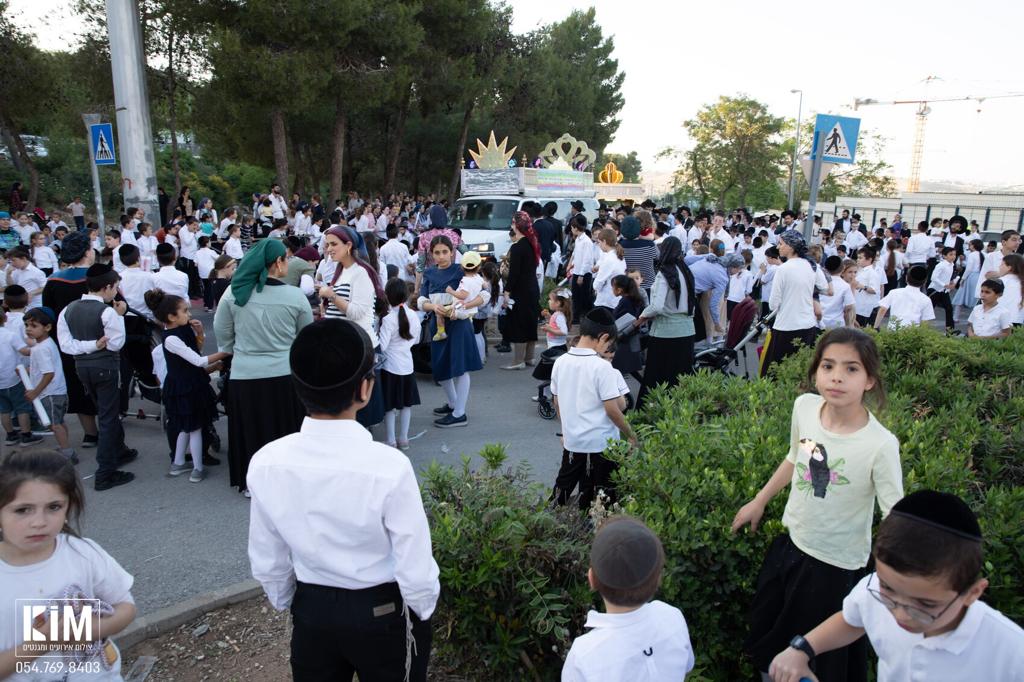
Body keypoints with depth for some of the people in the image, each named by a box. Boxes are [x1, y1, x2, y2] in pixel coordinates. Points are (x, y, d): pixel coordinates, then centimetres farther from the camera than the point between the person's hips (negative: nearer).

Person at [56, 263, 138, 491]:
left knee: (107, 412, 24)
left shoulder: (68, 310, 2)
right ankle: (105, 474, 2)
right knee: (108, 417, 0)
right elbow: (116, 344, -15)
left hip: (82, 366, 7)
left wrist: (92, 345, -9)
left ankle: (119, 451, 42)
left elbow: (66, 344, -3)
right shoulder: (107, 311, -18)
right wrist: (119, 316, -10)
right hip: (105, 367, -7)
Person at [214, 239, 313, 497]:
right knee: (284, 429, 15)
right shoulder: (295, 296, -10)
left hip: (244, 376, 1)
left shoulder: (234, 292, -7)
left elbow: (222, 332, 5)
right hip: (284, 376, -1)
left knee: (251, 429, 15)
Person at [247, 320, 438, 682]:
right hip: (384, 614, -3)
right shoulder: (389, 466, -30)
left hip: (311, 612, 3)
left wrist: (289, 605, 16)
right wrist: (423, 609, 1)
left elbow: (267, 563, -4)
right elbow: (416, 573, -20)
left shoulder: (265, 463, -18)